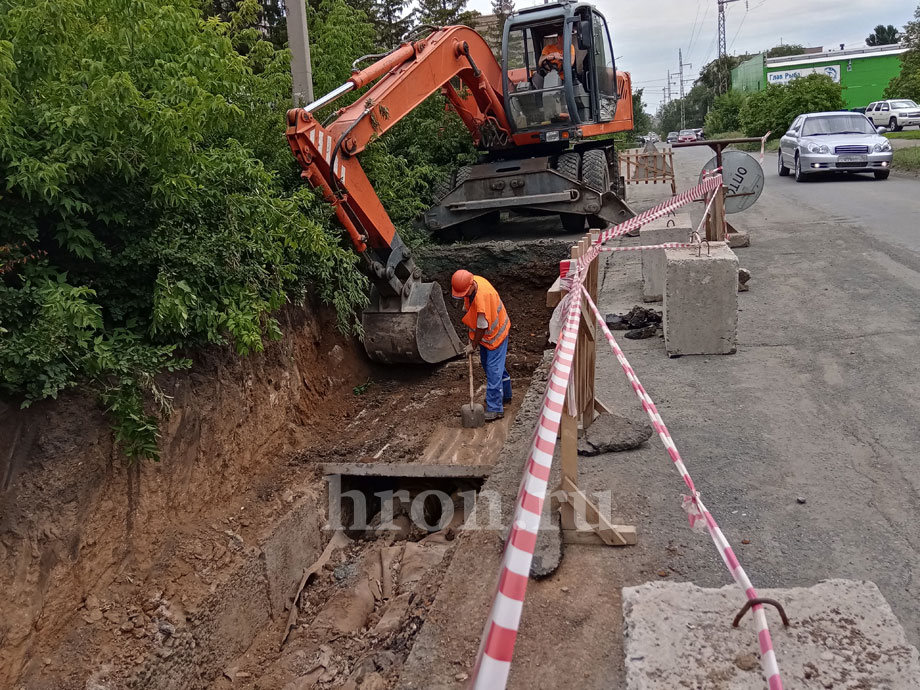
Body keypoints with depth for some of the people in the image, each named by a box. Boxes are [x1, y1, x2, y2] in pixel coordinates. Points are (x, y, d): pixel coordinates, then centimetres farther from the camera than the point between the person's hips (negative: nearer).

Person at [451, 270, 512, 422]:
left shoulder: (482, 297, -36)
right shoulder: (472, 282, -10)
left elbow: (482, 327, -26)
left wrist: (473, 345, -12)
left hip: (495, 333, -9)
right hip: (485, 334, 9)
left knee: (493, 369, -9)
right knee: (487, 363, 20)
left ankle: (495, 408, -6)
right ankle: (504, 395, 37)